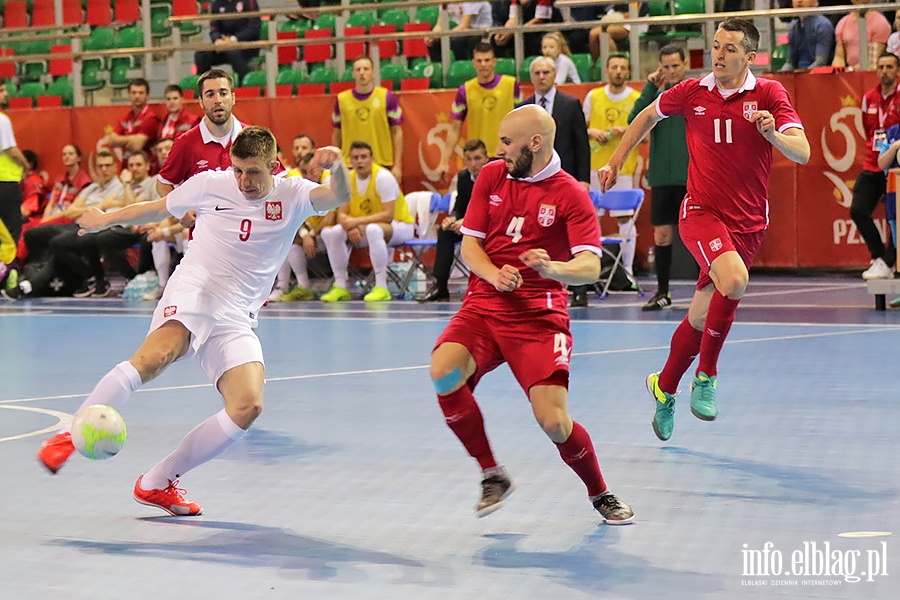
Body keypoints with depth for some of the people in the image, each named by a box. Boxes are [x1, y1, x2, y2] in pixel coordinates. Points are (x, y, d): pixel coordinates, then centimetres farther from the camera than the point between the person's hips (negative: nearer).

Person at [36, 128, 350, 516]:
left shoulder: (292, 196, 4)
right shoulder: (209, 184, 4)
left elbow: (338, 197, -16)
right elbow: (159, 208, 23)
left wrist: (337, 167, -39)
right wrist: (106, 220, 34)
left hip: (237, 320, 2)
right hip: (192, 292, -2)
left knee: (248, 405, -19)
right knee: (158, 354, -35)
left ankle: (157, 484, -7)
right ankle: (70, 436, -29)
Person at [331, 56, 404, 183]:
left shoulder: (386, 96, 1)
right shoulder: (341, 99, 5)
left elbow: (397, 132, 3)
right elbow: (337, 134, 13)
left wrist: (397, 165, -3)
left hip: (382, 165, -1)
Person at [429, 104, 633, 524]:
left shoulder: (571, 194, -4)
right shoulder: (491, 176, 9)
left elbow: (590, 268, -12)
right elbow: (469, 243, 9)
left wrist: (552, 268, -33)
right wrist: (493, 274, -13)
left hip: (540, 316, -3)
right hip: (483, 306, 4)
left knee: (554, 423, -17)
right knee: (443, 374, -27)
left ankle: (600, 494, 14)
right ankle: (492, 475, -7)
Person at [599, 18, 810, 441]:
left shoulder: (769, 94, -6)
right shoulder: (692, 92, -1)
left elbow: (802, 153, -16)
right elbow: (649, 115, 19)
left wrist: (773, 134, -35)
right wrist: (616, 161, 17)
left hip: (748, 222, 1)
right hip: (701, 211, -1)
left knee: (701, 316, 7)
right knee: (734, 279, -30)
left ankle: (664, 387, 34)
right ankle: (706, 376, -12)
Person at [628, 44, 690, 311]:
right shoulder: (657, 95, 8)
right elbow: (635, 120, -7)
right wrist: (650, 86, -11)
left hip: (693, 178, -3)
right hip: (662, 178, 3)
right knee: (662, 234, 5)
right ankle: (662, 293, 14)